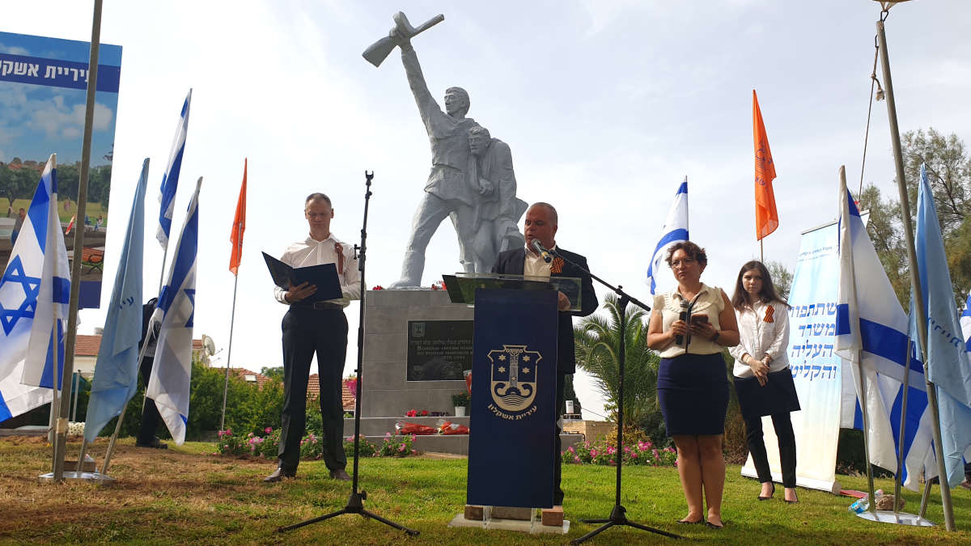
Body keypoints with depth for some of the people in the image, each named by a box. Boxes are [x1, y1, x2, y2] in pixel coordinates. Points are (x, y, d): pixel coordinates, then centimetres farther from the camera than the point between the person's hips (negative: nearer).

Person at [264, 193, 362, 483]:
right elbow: (277, 288, 13)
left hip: (332, 319, -1)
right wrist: (289, 295, -10)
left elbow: (358, 287, 5)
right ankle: (286, 463, 3)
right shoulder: (292, 251, 18)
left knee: (331, 390, 0)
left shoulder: (345, 250, 14)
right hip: (298, 318, 1)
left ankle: (336, 464, 6)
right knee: (293, 390, -1)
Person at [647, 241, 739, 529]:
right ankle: (694, 510, 10)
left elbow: (734, 337, 7)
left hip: (709, 372, -2)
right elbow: (651, 341, 12)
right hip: (673, 374, 2)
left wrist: (713, 334, -12)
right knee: (685, 445, 3)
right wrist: (671, 333, -7)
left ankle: (714, 511, 6)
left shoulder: (717, 296, 10)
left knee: (710, 445, -2)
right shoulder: (663, 300, 15)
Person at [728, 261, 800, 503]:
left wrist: (766, 360, -14)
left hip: (776, 374, -1)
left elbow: (782, 339, 0)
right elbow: (733, 343, 2)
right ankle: (766, 482, 15)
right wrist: (751, 362, -13)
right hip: (745, 375, 2)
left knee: (784, 428, -3)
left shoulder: (776, 307, 7)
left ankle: (790, 485, 3)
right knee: (753, 431, 4)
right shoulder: (734, 310, 9)